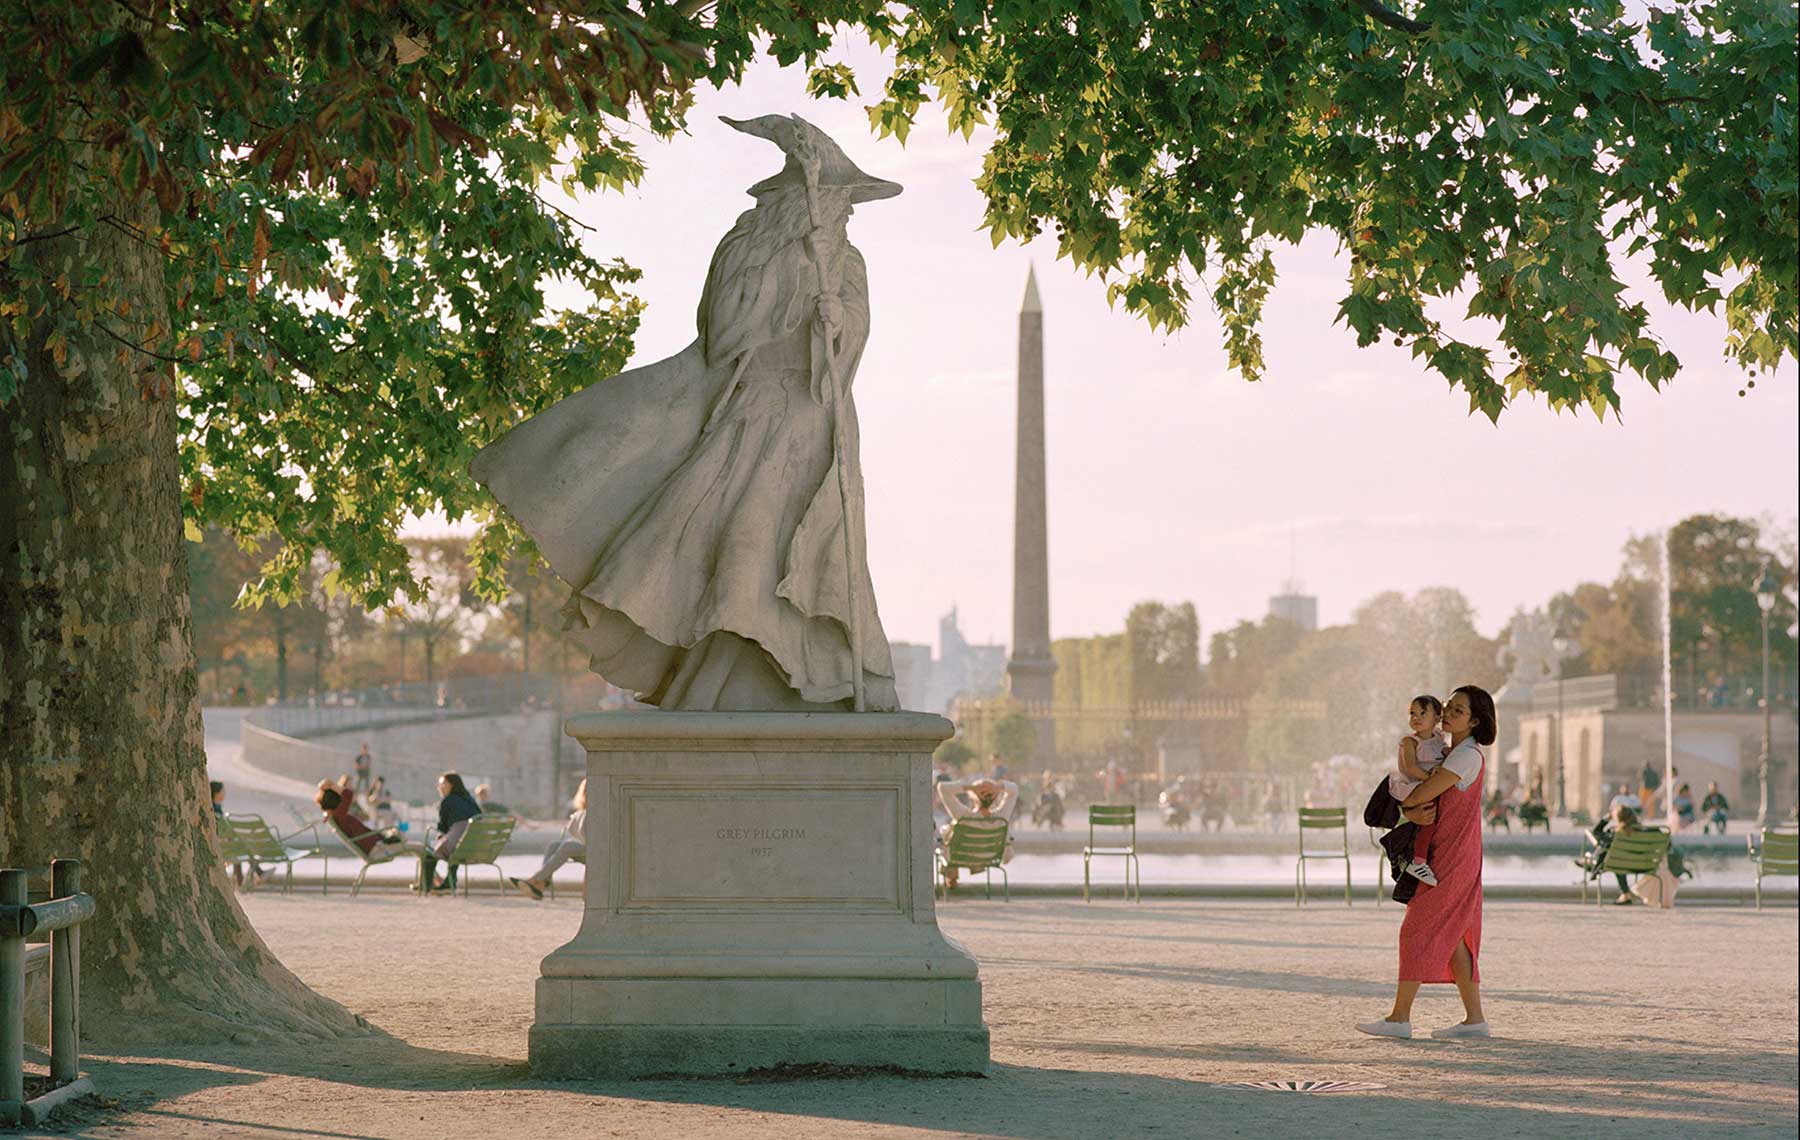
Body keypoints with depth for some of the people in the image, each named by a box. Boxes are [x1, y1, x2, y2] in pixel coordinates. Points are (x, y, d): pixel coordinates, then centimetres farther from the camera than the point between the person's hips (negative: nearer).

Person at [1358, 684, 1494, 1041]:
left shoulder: (1468, 756, -15)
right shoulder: (1450, 753, 17)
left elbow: (1423, 793, -18)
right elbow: (1417, 797, 10)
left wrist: (1404, 803, 3)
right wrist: (1412, 813, -12)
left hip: (1452, 858, -10)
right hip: (1445, 854, 10)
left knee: (1417, 931, -9)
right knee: (1451, 938, 10)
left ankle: (1400, 1017, -7)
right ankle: (1474, 1018, 11)